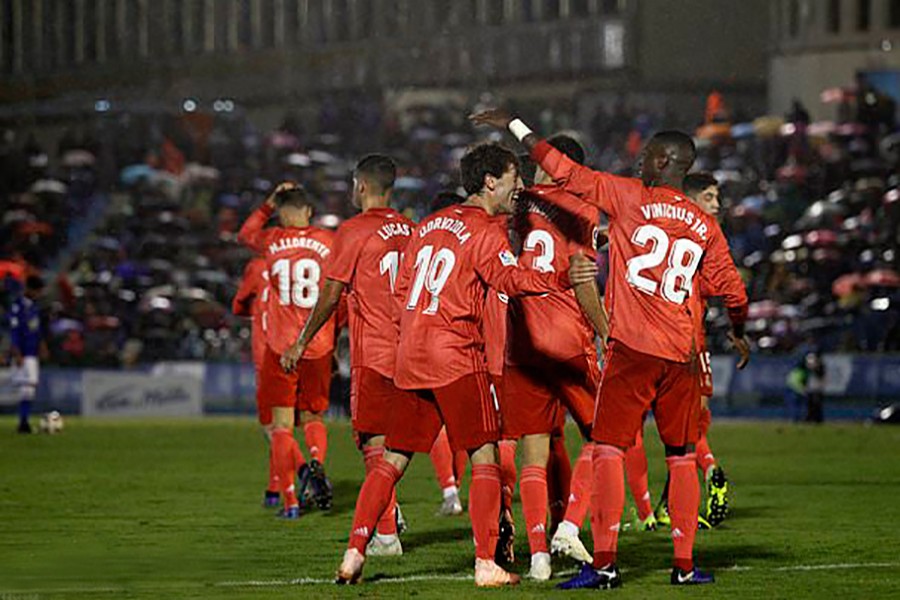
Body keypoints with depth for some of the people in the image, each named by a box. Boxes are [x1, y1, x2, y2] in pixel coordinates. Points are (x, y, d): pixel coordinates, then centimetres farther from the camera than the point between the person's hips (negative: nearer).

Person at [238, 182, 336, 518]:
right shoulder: (329, 241, 1)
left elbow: (244, 235, 23)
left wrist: (270, 203, 24)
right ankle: (316, 462, -14)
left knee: (282, 425, 4)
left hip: (280, 346, -1)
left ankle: (290, 500, -7)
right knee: (313, 418, 17)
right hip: (319, 347, 1)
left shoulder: (272, 241, 0)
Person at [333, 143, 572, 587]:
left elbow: (401, 291, 20)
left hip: (410, 355, 7)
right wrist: (560, 279, -40)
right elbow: (508, 279, -26)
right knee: (484, 458, -3)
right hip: (457, 357, -7)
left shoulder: (430, 224, 17)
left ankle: (354, 554, 6)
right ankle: (485, 565, -10)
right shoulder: (484, 230, -7)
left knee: (392, 460, 11)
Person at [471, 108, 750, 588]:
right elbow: (731, 289, 16)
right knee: (681, 457, 11)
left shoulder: (630, 197, -2)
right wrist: (738, 333, 35)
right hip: (681, 355, 4)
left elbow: (566, 173, -3)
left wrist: (515, 127, 5)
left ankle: (604, 562, -12)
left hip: (631, 349, -4)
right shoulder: (704, 225, 10)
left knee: (608, 449, -4)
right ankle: (684, 564, 11)